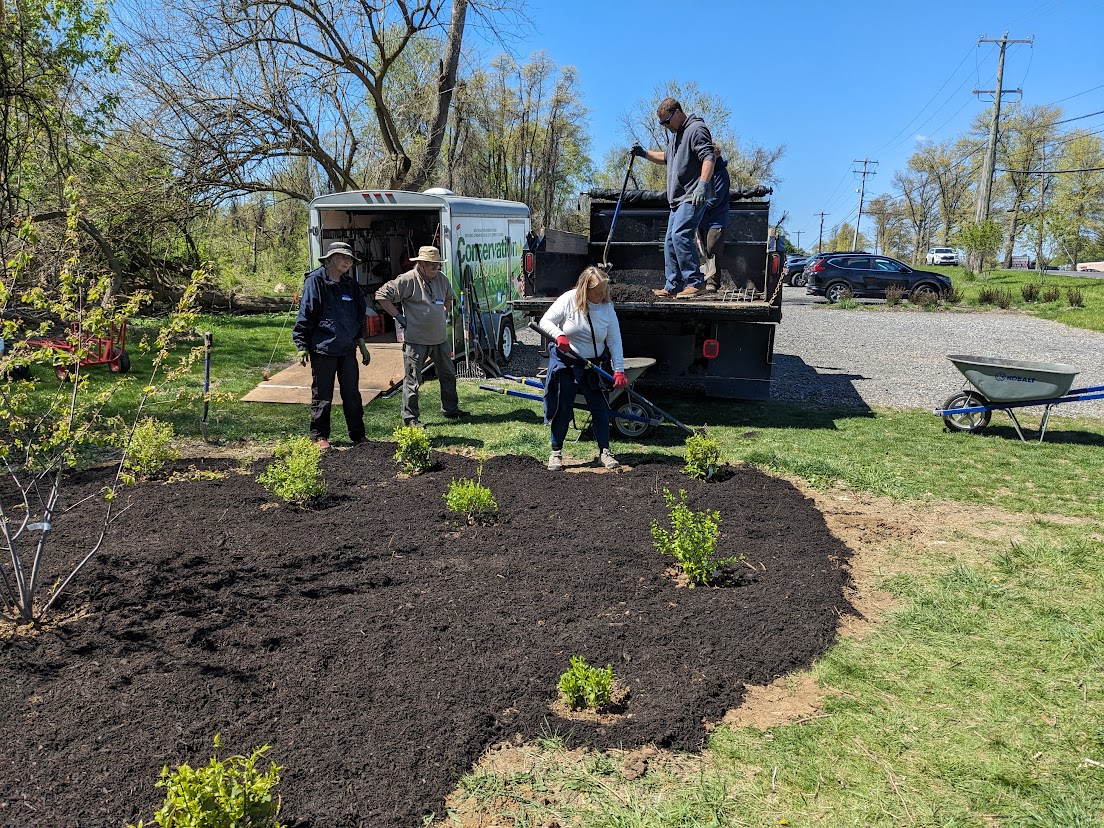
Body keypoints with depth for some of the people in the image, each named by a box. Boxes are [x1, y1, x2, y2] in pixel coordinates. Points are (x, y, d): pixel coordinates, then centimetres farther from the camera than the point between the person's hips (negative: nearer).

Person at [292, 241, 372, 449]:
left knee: (352, 394, 9)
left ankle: (358, 435, 18)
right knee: (322, 395, 5)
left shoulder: (350, 284, 12)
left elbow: (359, 315, 21)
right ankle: (320, 436, 16)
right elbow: (305, 315, -7)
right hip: (323, 349, -5)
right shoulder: (315, 281, -6)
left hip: (348, 349, 5)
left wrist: (362, 344, 20)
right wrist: (302, 346, -10)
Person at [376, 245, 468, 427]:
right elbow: (381, 295, -12)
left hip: (439, 338, 7)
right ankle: (409, 417, 8)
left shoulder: (442, 279, 8)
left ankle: (451, 410, 31)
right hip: (416, 340, -7)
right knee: (413, 380, -2)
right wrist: (398, 316, -11)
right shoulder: (407, 280, -13)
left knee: (448, 374, 16)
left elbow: (449, 297, 31)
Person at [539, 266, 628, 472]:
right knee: (563, 409, 2)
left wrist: (619, 370, -15)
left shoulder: (607, 308, -6)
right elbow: (545, 321, -8)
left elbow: (615, 341, -7)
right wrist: (559, 335, -28)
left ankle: (604, 452, 10)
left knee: (600, 408, 0)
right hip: (565, 362, -2)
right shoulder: (568, 300, -13)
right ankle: (556, 452, 14)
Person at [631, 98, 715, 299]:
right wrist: (644, 153, 24)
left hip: (693, 198, -10)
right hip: (678, 199, 10)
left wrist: (702, 184, -33)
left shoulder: (696, 129, -8)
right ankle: (673, 286, 12)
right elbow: (666, 158, 39)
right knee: (670, 242, 8)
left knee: (680, 235, -22)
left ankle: (694, 282, -19)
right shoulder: (676, 134, 23)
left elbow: (708, 159, -20)